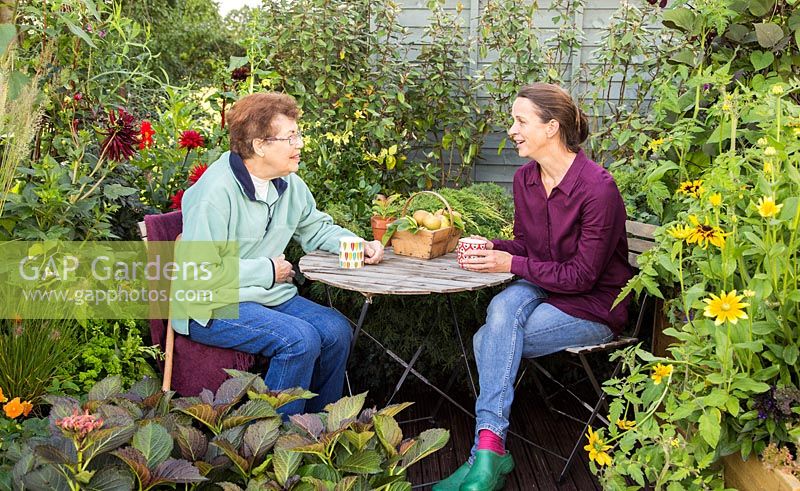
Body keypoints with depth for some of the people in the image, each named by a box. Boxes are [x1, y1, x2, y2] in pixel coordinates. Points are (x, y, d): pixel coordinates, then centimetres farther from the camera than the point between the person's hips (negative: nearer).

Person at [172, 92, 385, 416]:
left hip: (270, 296, 8)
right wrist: (267, 271, -15)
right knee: (300, 340, -26)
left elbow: (316, 228, 22)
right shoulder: (216, 192, -20)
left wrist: (358, 245, 2)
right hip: (214, 307, -8)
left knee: (337, 330, -10)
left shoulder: (289, 184, 6)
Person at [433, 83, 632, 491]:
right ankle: (490, 448, -31)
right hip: (541, 288, 6)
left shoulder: (598, 188, -22)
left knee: (488, 341, -23)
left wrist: (511, 264, -20)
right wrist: (492, 248, -9)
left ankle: (488, 452, -11)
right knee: (503, 307, -29)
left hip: (593, 307, -6)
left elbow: (582, 276, -19)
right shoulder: (525, 178, 1)